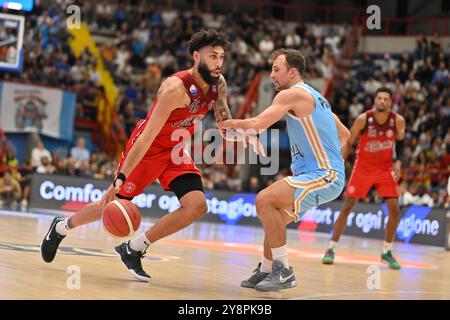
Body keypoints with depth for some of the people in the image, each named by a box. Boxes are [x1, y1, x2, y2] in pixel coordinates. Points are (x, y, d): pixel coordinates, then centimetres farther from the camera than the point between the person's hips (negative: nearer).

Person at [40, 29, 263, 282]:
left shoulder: (218, 84, -10)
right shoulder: (176, 88, -32)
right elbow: (147, 137, -33)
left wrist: (244, 135, -24)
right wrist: (120, 178, -36)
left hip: (176, 149, 6)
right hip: (148, 148, -6)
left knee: (197, 206, -14)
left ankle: (134, 250, 0)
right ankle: (62, 227, 35)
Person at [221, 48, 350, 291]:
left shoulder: (292, 94, -10)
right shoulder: (315, 97, 20)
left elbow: (258, 123, -20)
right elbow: (344, 134, 26)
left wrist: (230, 123, -2)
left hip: (324, 176, -10)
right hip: (326, 173, 10)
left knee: (264, 200, -20)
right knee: (274, 217, 18)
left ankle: (284, 271, -16)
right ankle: (265, 272, 30)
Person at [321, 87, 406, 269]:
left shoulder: (398, 121, -12)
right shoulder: (363, 119, -18)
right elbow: (348, 143, -7)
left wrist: (398, 161, -8)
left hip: (385, 169, 2)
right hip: (363, 167, -2)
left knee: (394, 210, -7)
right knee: (347, 207, -3)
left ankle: (386, 252, 9)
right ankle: (331, 249, 5)